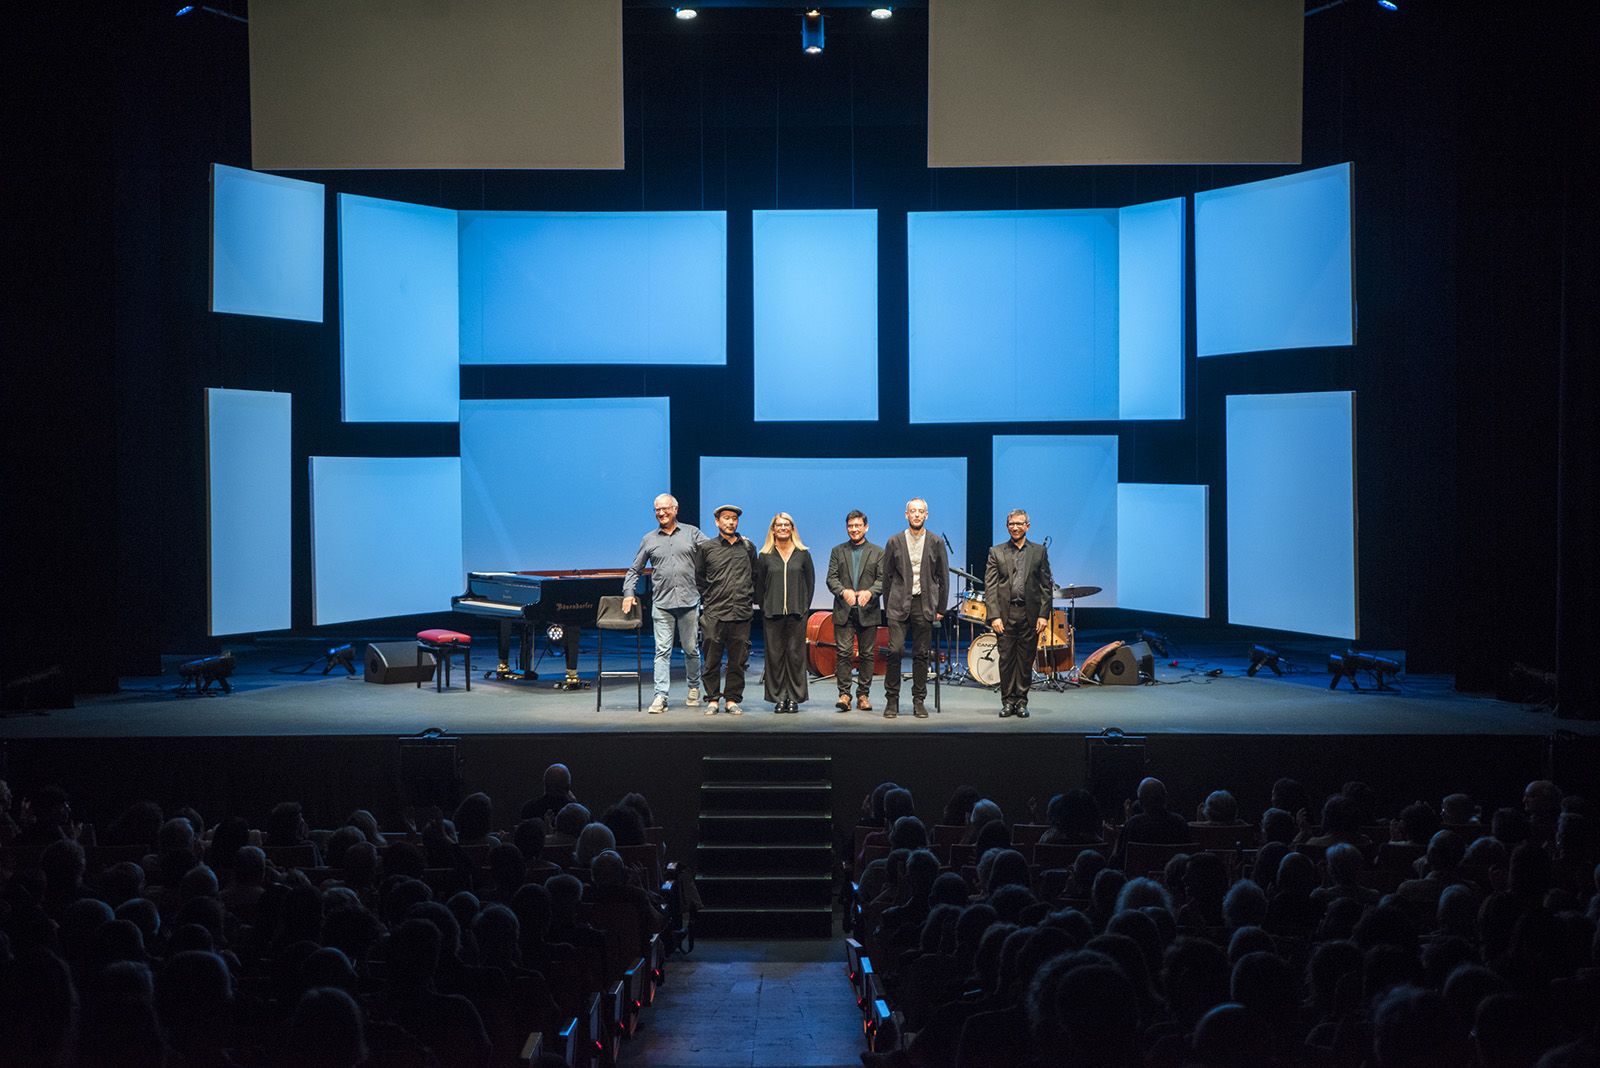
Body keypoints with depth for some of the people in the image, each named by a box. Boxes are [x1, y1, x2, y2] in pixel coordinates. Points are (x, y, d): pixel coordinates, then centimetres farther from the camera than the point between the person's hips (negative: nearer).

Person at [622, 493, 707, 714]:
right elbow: (634, 570, 17)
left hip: (689, 602, 0)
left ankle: (694, 688, 26)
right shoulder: (649, 540, 12)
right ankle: (660, 696, -9)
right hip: (661, 604, 1)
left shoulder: (692, 533, 7)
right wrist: (628, 593, 5)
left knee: (691, 649, 8)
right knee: (663, 650, -6)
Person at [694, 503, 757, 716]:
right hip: (714, 613, -2)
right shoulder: (706, 548, 5)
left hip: (741, 613, 2)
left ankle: (732, 699, 11)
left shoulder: (748, 547, 11)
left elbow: (755, 577, 21)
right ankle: (713, 699, 9)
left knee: (738, 660, 2)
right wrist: (708, 598, 9)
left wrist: (749, 598, 13)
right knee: (712, 660, 0)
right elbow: (699, 578, 13)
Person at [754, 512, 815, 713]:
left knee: (795, 654, 0)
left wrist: (805, 606, 2)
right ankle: (778, 697, 6)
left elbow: (810, 582, 8)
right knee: (775, 655, 0)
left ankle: (794, 697, 6)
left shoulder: (803, 554, 6)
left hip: (797, 613, 0)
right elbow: (759, 584, 8)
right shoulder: (765, 556, 6)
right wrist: (764, 606, 2)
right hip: (772, 614, 0)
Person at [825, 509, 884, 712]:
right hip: (843, 611, 0)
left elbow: (883, 579, 1)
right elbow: (831, 578, 4)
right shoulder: (838, 551, 12)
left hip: (868, 611, 0)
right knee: (844, 652, -8)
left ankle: (863, 694, 10)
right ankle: (844, 694, -5)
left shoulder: (877, 552, 8)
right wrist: (843, 591, -16)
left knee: (867, 654, 4)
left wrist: (870, 592, -18)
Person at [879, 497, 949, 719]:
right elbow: (887, 576, 9)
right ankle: (892, 700, -1)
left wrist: (940, 608, 4)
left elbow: (943, 578, 9)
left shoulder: (936, 543, 6)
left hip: (924, 605, 1)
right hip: (899, 605, -1)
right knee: (895, 650, -10)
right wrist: (888, 606, 4)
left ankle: (919, 701, 11)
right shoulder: (895, 542, 6)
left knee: (921, 654, 3)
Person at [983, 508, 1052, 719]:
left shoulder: (1039, 552, 10)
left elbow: (1046, 587, 7)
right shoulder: (996, 552, 7)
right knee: (1006, 659, 0)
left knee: (1026, 660, 3)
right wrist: (994, 616, -8)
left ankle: (1021, 701, 12)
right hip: (1005, 614, 0)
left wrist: (1044, 615, -3)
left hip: (1030, 614, 0)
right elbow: (990, 587, 2)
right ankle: (1008, 701, 9)